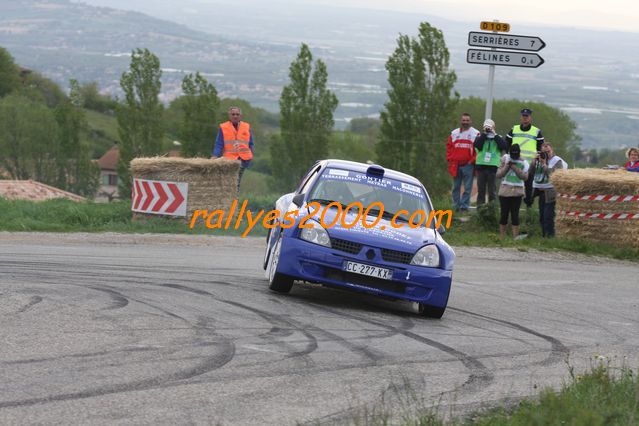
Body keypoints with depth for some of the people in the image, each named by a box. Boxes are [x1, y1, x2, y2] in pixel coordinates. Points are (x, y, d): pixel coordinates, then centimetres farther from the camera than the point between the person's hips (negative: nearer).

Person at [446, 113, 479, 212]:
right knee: (456, 187, 7)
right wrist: (450, 159, 1)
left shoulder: (475, 133, 1)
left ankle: (464, 206, -2)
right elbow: (449, 147, 13)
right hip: (455, 165, 3)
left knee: (467, 188, -4)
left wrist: (472, 160, -8)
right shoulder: (454, 133, 12)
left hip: (468, 165, -3)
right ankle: (456, 206, 13)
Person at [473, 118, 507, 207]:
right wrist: (484, 134, -8)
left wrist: (495, 135, -7)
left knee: (492, 189, 1)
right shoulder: (480, 137, 9)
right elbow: (477, 145, -12)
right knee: (481, 189, 5)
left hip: (493, 166, -1)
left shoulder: (498, 138, 9)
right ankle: (480, 207, 10)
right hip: (481, 165, 1)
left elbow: (504, 146, -10)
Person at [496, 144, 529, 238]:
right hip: (505, 191, 0)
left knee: (515, 215, -2)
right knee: (504, 214, 3)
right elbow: (498, 175, 1)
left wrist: (516, 169, -15)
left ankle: (515, 237, 1)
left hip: (517, 192, 0)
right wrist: (506, 167, -13)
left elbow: (525, 177, -5)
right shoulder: (505, 159, 3)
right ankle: (502, 237, 9)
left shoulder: (523, 162, 2)